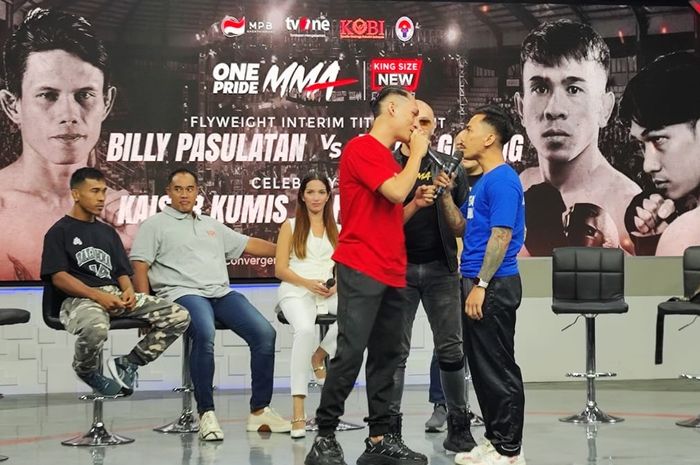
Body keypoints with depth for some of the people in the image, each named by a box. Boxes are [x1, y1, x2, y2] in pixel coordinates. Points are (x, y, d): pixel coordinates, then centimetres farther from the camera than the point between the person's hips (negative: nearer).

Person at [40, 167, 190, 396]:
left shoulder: (108, 232, 25)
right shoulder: (59, 232, 6)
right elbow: (58, 276, -6)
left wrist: (128, 290, -4)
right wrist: (97, 295, -19)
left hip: (116, 294, 6)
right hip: (80, 298, -6)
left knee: (179, 316, -13)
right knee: (95, 329, -43)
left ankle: (127, 364, 0)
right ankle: (86, 370, -6)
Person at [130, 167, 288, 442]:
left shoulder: (212, 225, 29)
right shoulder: (154, 225, 13)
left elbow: (250, 245, 33)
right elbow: (139, 267, 3)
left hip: (222, 293, 5)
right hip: (184, 293, -5)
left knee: (265, 333, -17)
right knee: (205, 336, -37)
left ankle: (260, 411, -10)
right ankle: (206, 413, -27)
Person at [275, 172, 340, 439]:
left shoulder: (337, 231, 21)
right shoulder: (291, 226, 12)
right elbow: (280, 269, 4)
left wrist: (338, 284, -7)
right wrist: (308, 283, -12)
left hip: (329, 293, 3)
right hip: (296, 290, -3)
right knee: (305, 329, -38)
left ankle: (320, 356, -10)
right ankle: (297, 412, -39)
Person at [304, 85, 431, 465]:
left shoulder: (390, 159, 19)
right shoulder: (361, 148, -7)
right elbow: (396, 192, -16)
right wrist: (416, 154, -4)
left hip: (392, 273, 9)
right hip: (361, 270, -9)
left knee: (386, 356, 8)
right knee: (350, 353, -11)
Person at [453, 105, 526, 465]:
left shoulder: (502, 180, -13)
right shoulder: (483, 181, 17)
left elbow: (502, 235, -20)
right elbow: (463, 227, 23)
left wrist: (481, 285, -22)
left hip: (493, 286, -10)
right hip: (479, 283, 10)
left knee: (499, 369, -5)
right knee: (482, 367, 14)